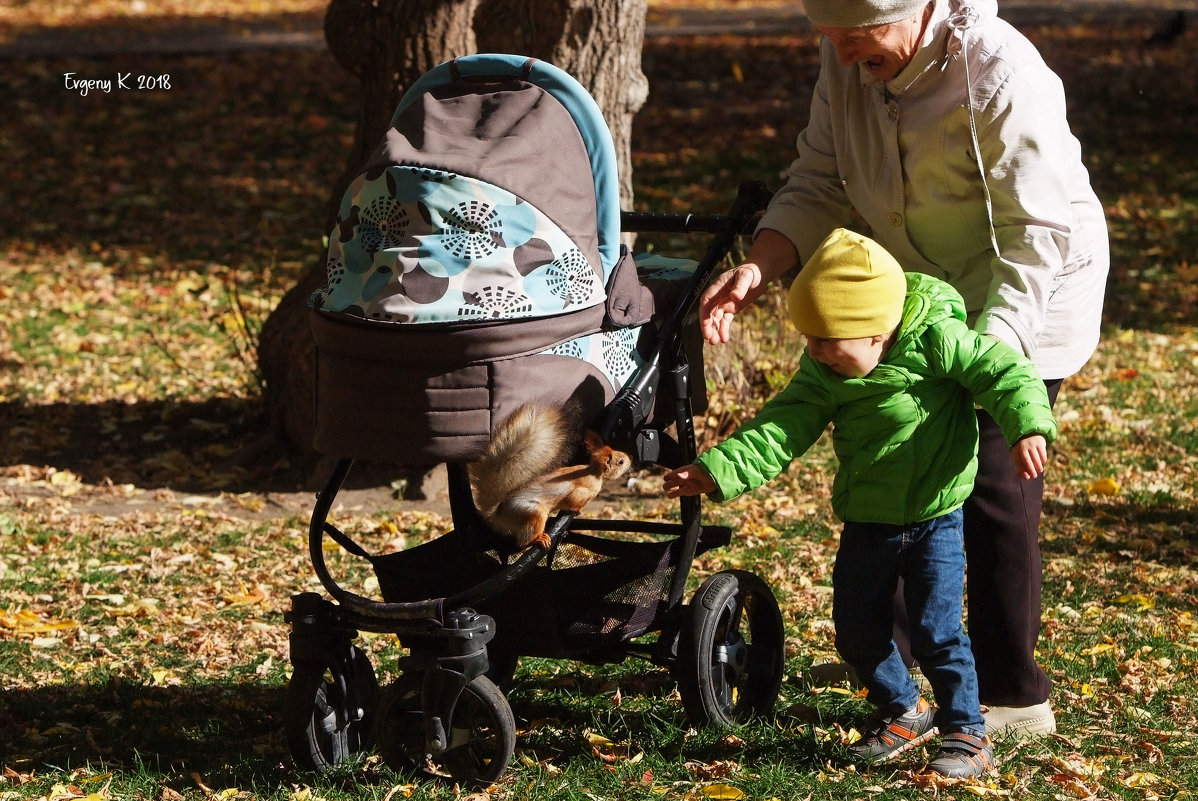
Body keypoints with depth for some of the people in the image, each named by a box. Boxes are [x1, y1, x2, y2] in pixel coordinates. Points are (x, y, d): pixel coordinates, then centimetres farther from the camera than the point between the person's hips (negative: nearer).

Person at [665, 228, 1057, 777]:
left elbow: (1004, 372, -17)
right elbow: (783, 428, -8)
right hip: (865, 520, 5)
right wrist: (720, 470, -19)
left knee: (936, 632, -9)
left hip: (934, 519, -5)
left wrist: (1028, 429, -34)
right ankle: (901, 711, 33)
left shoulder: (937, 340, -18)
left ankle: (967, 732, 6)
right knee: (857, 630, 9)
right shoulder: (824, 373, -4)